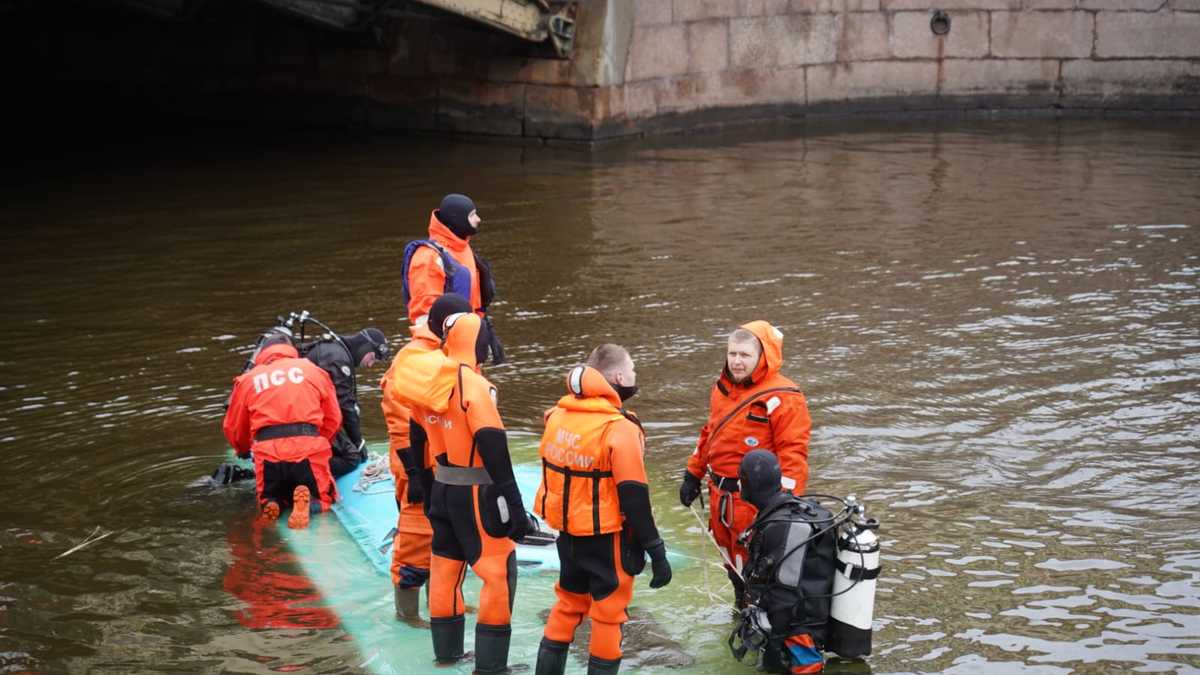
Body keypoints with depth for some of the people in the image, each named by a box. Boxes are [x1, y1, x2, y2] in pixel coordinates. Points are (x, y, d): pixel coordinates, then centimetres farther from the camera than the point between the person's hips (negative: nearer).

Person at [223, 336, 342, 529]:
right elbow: (333, 419, 15)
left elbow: (233, 428, 21)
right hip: (309, 446, -1)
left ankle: (271, 504, -12)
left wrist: (243, 451, 42)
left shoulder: (248, 379, 17)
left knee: (268, 500, 25)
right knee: (322, 500, 17)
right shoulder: (313, 370, 16)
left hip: (267, 450, 1)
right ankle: (308, 502, -19)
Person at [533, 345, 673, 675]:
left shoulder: (557, 416, -1)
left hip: (567, 531, 6)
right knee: (608, 613, 8)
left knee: (568, 602, 22)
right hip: (607, 536, -6)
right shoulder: (619, 429, -21)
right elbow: (634, 497, -20)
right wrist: (656, 551, -15)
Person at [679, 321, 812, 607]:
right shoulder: (722, 388, 9)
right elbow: (709, 434, 22)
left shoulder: (782, 398, -16)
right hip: (720, 495, 8)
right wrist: (693, 475, 21)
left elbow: (792, 455, -19)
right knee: (731, 559, 20)